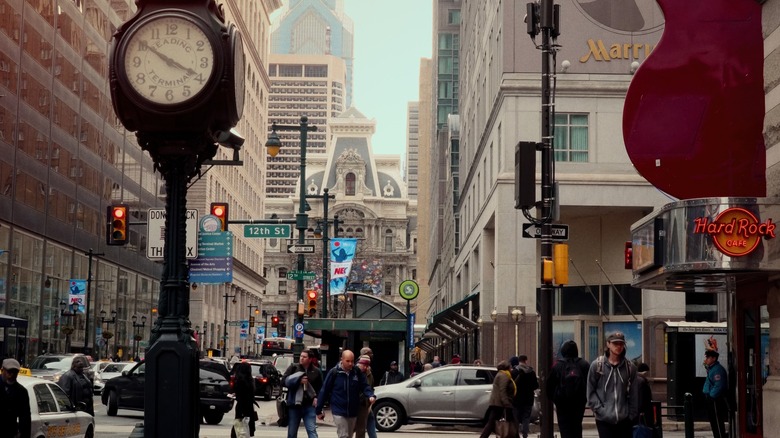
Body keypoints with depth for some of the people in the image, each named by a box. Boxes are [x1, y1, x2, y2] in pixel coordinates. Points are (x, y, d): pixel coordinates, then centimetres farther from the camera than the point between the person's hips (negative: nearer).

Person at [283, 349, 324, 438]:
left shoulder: (316, 371, 4)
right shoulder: (293, 367, 3)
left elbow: (321, 388, 12)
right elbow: (284, 381, -4)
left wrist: (317, 398, -5)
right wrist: (298, 380, -14)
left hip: (309, 405, -1)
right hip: (294, 405, 1)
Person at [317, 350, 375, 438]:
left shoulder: (357, 372, -1)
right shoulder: (334, 372, -11)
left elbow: (365, 386, 1)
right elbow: (324, 390, -6)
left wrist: (371, 395, -22)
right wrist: (319, 410, -3)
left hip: (353, 412, 4)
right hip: (339, 412, -4)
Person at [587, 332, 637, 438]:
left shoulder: (630, 367, 4)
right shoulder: (597, 365, -1)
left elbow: (633, 394, 6)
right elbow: (591, 392, 1)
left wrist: (631, 414, 0)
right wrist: (600, 410, -7)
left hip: (625, 419, 2)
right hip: (604, 419, -2)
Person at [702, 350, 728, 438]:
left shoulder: (718, 370, -16)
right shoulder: (711, 369, 17)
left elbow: (719, 386, -25)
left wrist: (711, 396, -22)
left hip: (716, 400, -11)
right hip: (711, 399, 11)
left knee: (718, 423, -9)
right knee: (713, 423, 16)